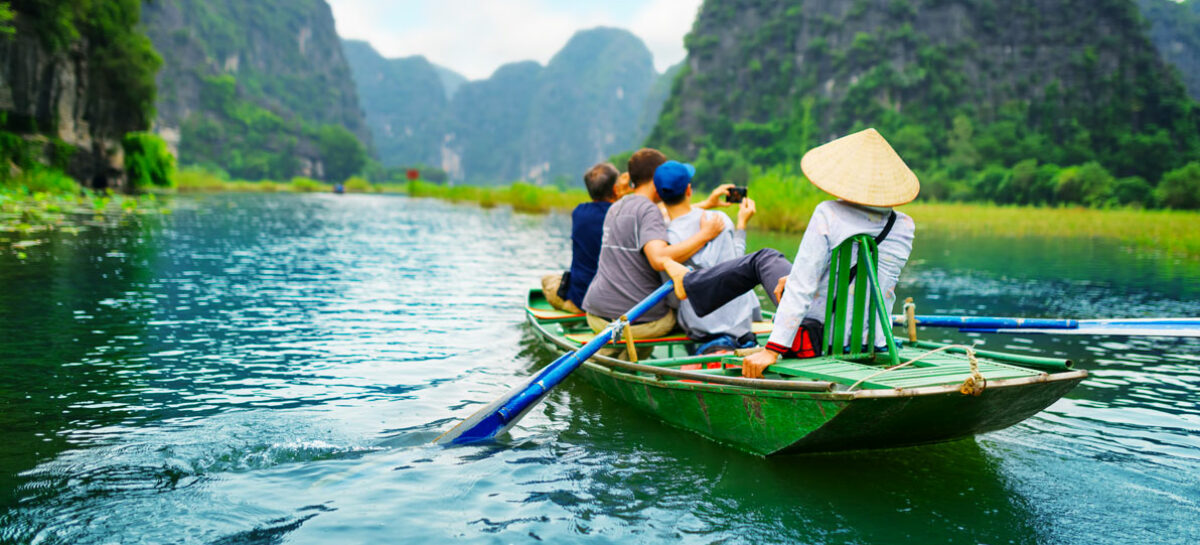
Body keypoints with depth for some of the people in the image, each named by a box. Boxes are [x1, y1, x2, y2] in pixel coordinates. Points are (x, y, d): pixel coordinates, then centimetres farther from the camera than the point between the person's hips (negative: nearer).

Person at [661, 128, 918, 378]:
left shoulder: (828, 214, -19)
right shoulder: (905, 227, -2)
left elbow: (802, 287, -22)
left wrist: (772, 350, -21)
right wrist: (796, 278, 16)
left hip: (820, 338, -4)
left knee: (764, 258, 21)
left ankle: (689, 284, 45)